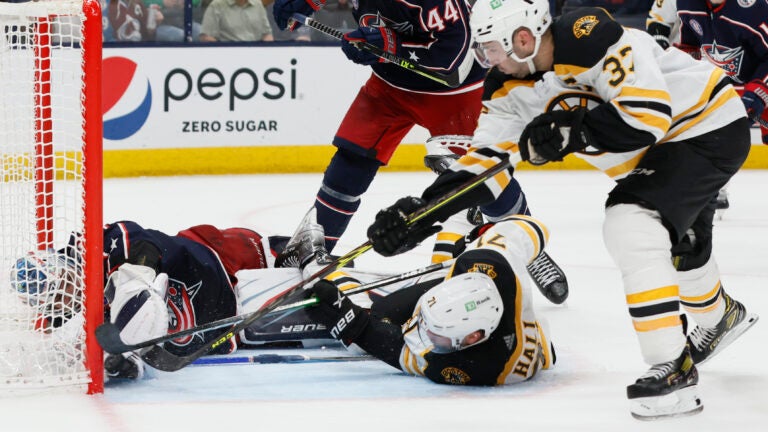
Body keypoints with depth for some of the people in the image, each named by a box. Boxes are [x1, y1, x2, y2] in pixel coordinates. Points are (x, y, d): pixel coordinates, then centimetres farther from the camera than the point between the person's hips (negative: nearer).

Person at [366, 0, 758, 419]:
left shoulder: (591, 38, -29)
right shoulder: (518, 88, -3)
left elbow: (650, 114, -33)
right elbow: (487, 157, -2)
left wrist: (570, 132, -29)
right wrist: (420, 212, -10)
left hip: (713, 128, -10)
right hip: (663, 148, 10)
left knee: (632, 228, -23)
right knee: (676, 239, 28)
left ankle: (673, 369, -19)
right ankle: (722, 316, 59)